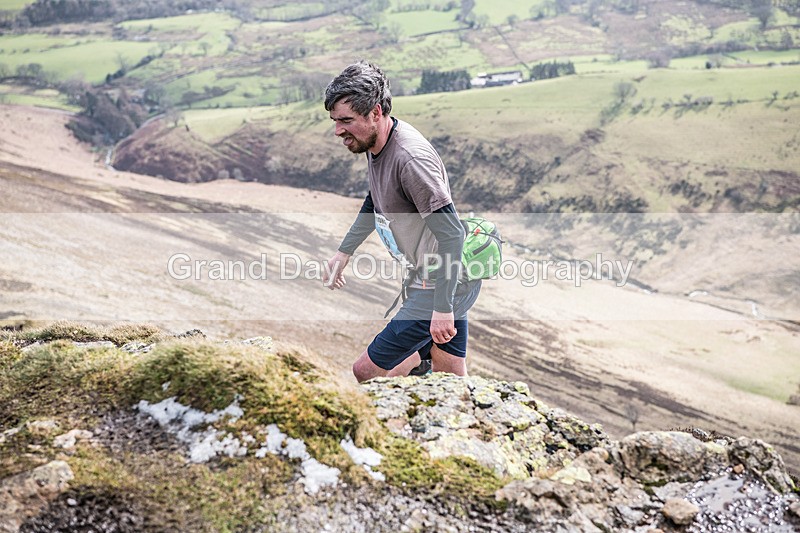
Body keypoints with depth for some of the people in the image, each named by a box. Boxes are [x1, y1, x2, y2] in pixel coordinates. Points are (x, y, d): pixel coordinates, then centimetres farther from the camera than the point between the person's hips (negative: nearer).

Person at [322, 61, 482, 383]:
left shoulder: (410, 158, -27)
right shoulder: (376, 143, 3)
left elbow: (451, 234, -29)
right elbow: (375, 202, 23)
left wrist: (442, 308, -28)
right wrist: (344, 252, 26)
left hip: (444, 287, -9)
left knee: (367, 371, -5)